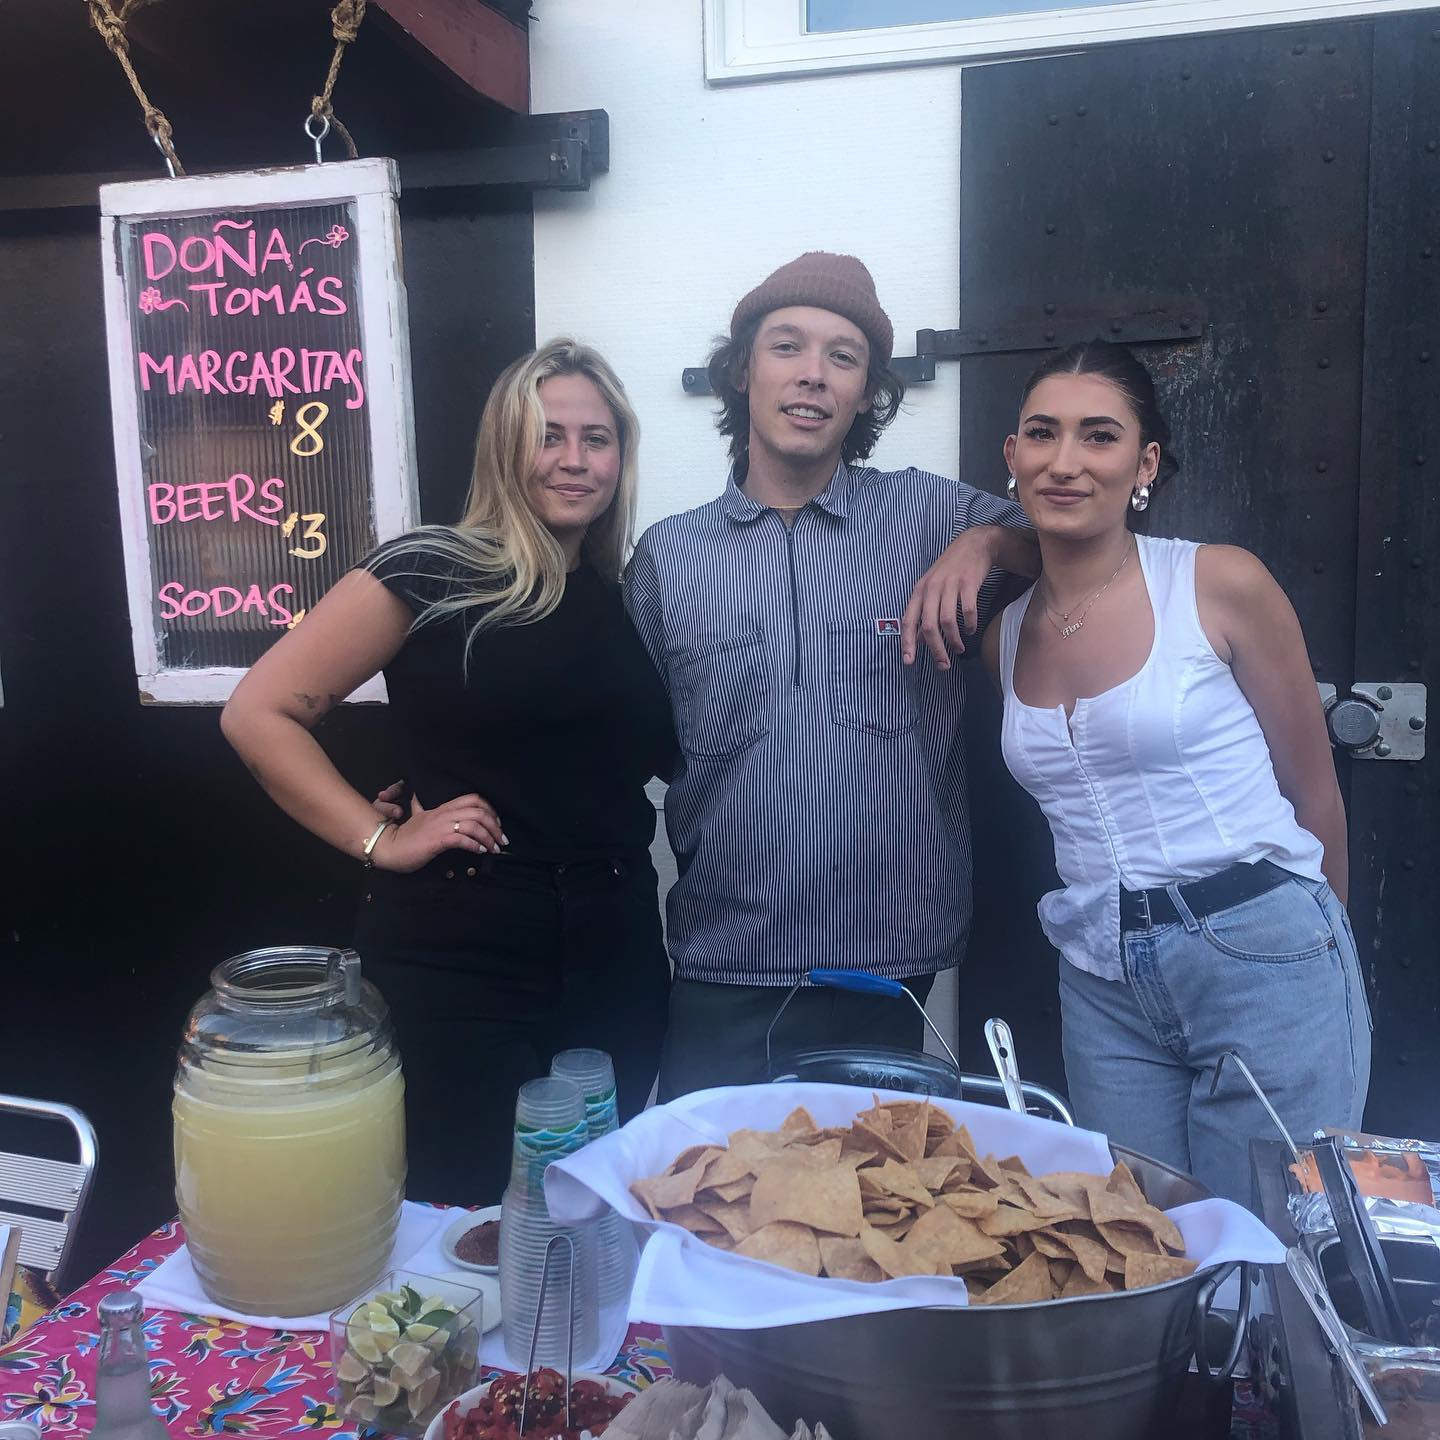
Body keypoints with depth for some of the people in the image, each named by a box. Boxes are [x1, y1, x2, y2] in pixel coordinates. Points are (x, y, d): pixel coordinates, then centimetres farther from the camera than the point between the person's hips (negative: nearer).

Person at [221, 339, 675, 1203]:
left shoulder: (623, 597, 9)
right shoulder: (435, 570, -7)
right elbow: (259, 713, -7)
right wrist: (381, 839, -12)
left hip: (615, 961, 5)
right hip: (458, 964, -5)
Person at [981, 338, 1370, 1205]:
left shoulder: (1223, 584, -8)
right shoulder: (1004, 631, 4)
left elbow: (1314, 793, 2)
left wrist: (1315, 941, 10)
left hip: (1265, 961, -4)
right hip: (1104, 986, 4)